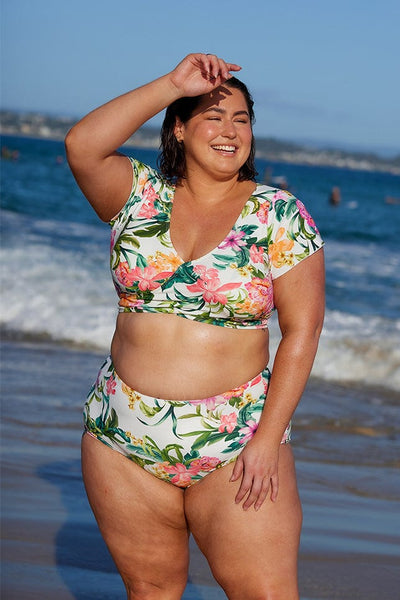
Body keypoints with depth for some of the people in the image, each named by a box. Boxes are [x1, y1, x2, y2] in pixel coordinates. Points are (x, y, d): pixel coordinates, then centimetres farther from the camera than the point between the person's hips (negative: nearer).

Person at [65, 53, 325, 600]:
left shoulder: (281, 216, -2)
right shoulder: (141, 195, 4)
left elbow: (301, 330, -5)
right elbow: (82, 146, -15)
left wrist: (269, 438, -11)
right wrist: (173, 84, -15)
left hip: (236, 447, -2)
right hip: (125, 441, 2)